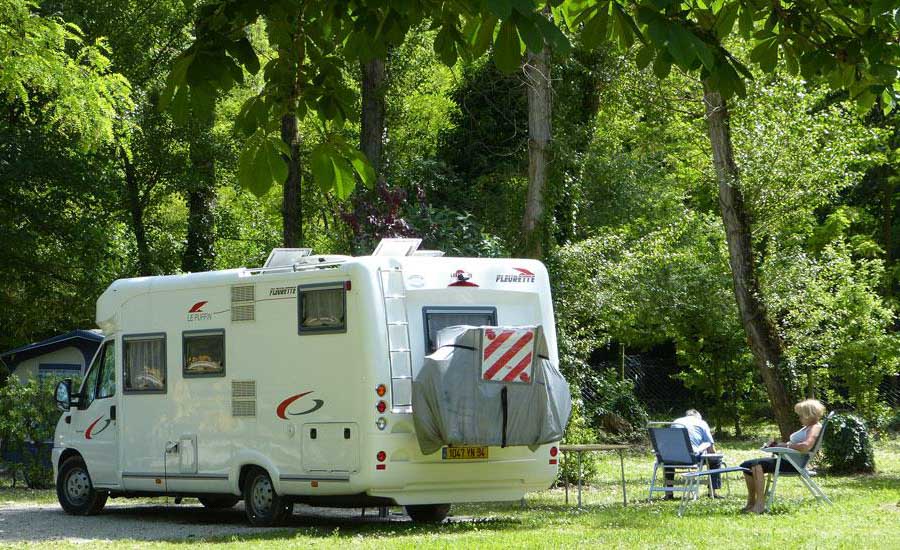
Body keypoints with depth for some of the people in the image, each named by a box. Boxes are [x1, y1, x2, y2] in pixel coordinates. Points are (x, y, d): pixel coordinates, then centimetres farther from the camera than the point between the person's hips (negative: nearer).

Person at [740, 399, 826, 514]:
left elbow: (805, 446, -27)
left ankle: (760, 505, -32)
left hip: (794, 464, -11)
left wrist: (786, 445, -15)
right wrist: (776, 443, 9)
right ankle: (751, 503, 4)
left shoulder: (815, 427, -8)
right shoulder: (807, 427, 24)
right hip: (787, 460, 11)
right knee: (746, 465, 7)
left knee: (757, 464, -31)